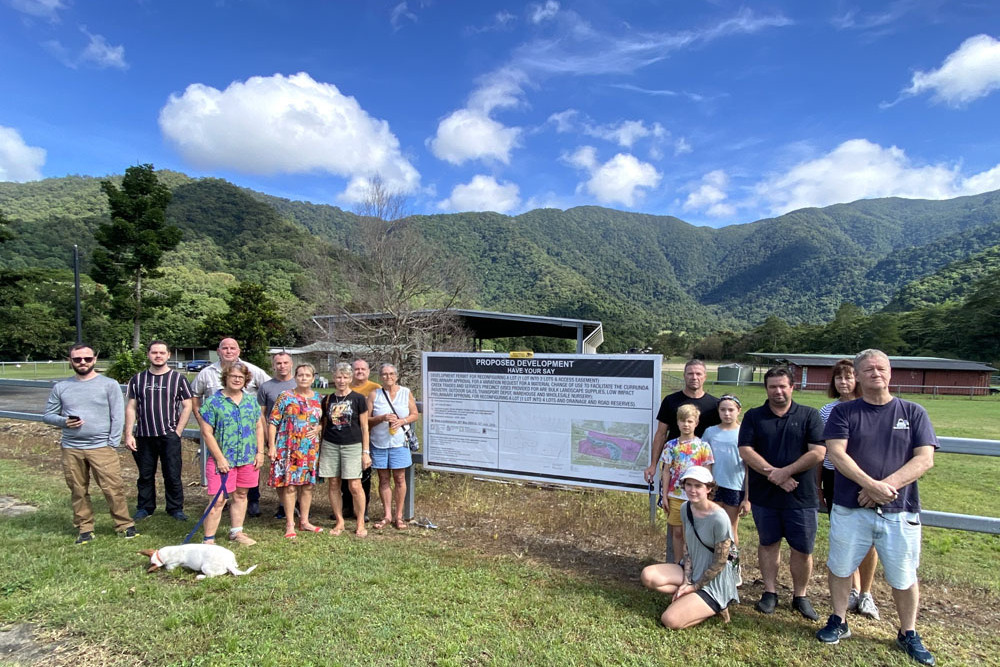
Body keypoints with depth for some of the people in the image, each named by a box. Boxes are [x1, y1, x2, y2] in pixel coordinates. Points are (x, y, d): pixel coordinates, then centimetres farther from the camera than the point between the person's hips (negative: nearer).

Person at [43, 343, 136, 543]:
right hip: (71, 449, 3)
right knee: (78, 491, 10)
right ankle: (85, 529, 22)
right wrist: (64, 421, -10)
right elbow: (47, 415, 12)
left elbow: (118, 417, -1)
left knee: (113, 488, -5)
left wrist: (112, 444, -7)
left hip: (101, 447, -3)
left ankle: (125, 525, 5)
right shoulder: (61, 387, 9)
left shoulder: (109, 384, 1)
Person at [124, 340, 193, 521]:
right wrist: (128, 434, 0)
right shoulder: (137, 379, 8)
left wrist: (178, 431, -6)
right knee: (145, 475, 12)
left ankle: (175, 508, 14)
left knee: (173, 475, 1)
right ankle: (144, 507, 27)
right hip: (144, 436, 2)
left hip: (169, 435, -2)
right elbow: (131, 408, 8)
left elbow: (187, 406, 1)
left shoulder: (178, 378, 2)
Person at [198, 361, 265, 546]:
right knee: (218, 501, -4)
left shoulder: (251, 400, 9)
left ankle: (236, 532, 29)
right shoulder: (212, 401, -5)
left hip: (248, 459, 5)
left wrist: (260, 452, 5)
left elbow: (259, 427, 13)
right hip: (223, 460, -4)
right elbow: (207, 433, -8)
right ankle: (209, 539, 9)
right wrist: (220, 458, -12)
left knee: (241, 495, 15)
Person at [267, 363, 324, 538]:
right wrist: (271, 445, -9)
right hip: (288, 448, -4)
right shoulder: (285, 397, -3)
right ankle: (290, 525, 10)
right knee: (289, 485, -2)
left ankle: (304, 521, 23)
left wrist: (318, 429, -6)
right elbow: (272, 422, -3)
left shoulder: (318, 397, 8)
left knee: (308, 484, 10)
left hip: (311, 449, 4)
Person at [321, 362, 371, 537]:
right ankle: (339, 522, 21)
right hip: (330, 446, 3)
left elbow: (364, 427, 0)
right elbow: (324, 425, 15)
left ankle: (361, 523, 10)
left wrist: (366, 452, -3)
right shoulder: (327, 400, 7)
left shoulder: (358, 399, -2)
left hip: (353, 446, -3)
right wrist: (320, 449, 14)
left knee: (355, 486, -6)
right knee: (333, 484, 7)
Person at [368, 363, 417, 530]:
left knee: (399, 478, 2)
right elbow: (366, 420, 0)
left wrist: (402, 421, -12)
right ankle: (387, 515, 19)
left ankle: (398, 516, 14)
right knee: (383, 479, 7)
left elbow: (415, 414, 6)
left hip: (399, 442, 0)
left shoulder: (406, 393, 5)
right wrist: (382, 418, -16)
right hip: (379, 443, 1)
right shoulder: (374, 395, 2)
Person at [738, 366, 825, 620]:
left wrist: (785, 472, -17)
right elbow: (746, 451, -6)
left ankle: (800, 596, 26)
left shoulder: (809, 415, -1)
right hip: (763, 495, 1)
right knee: (768, 543, 13)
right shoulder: (754, 416, 2)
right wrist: (773, 475, -16)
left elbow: (818, 452, -9)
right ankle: (770, 592, 27)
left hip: (801, 496, -1)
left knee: (803, 549, 7)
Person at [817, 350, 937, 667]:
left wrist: (887, 485, -17)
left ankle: (908, 634, 33)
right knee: (840, 567, 10)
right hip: (849, 508, 0)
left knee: (904, 577, 10)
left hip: (900, 511, 1)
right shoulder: (843, 412, 0)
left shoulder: (913, 413, 3)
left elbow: (924, 459, -5)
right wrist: (870, 484, -22)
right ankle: (838, 622, 29)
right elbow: (836, 454, -9)